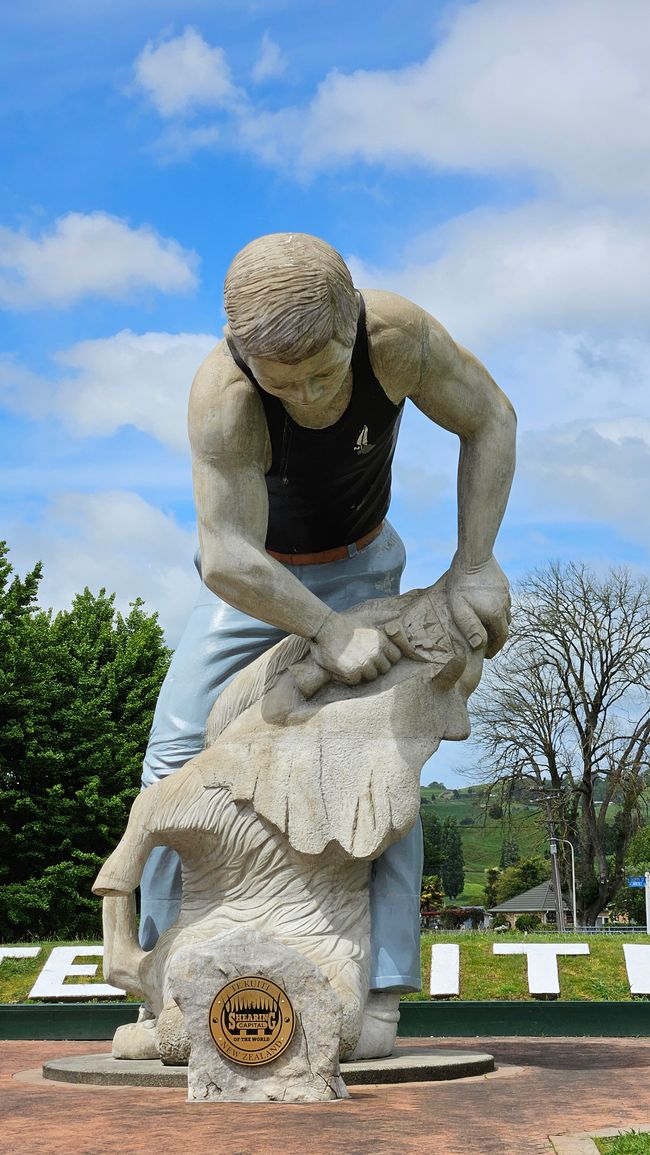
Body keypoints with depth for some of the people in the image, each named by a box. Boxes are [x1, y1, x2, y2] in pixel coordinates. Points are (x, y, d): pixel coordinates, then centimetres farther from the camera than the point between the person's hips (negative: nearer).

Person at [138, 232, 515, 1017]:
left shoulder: (396, 332, -32)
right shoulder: (222, 396, -38)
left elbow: (490, 419, -19)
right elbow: (227, 561, -40)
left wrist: (474, 564, -25)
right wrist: (326, 630, -47)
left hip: (359, 569, 1)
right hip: (257, 578, -1)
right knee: (179, 756, -11)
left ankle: (378, 991, -14)